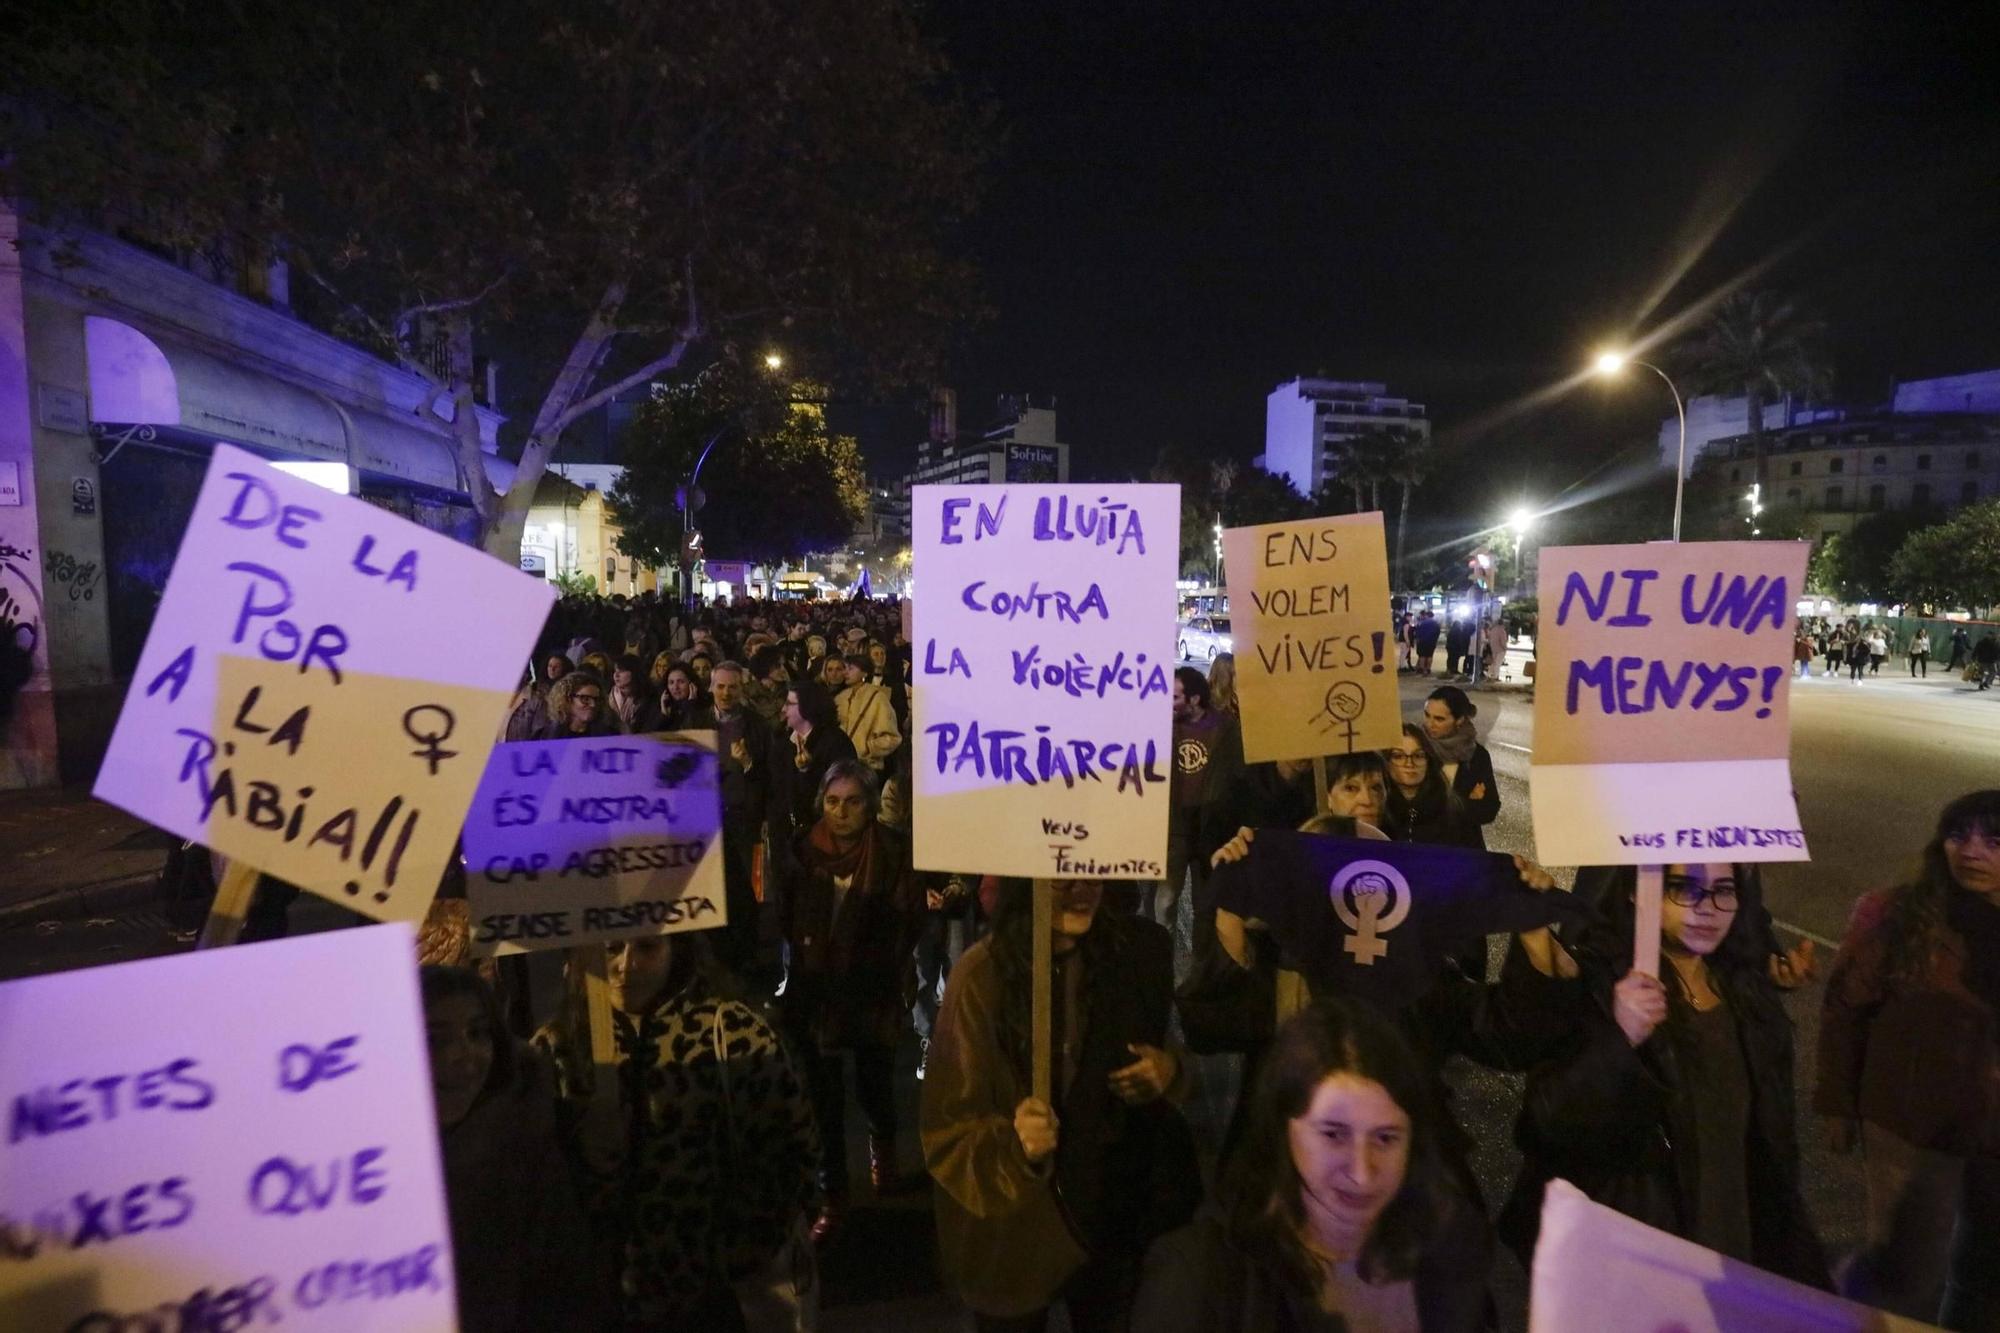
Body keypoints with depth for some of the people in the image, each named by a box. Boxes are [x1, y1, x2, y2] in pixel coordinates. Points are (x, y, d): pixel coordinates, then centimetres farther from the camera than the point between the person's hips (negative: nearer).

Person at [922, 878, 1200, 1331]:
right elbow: (949, 1133, -17)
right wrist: (1014, 1145, -36)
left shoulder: (1135, 951, -12)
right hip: (1015, 1231, -3)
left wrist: (1170, 1069, -14)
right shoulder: (982, 976, -23)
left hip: (1117, 1210, 4)